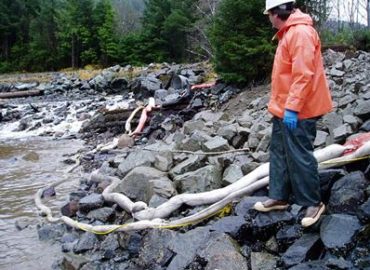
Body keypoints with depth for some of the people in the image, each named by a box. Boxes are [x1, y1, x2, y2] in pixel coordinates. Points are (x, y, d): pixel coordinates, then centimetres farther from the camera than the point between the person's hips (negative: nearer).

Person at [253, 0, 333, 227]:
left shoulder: (301, 32, -18)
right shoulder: (288, 33, 15)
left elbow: (303, 75, -25)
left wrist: (292, 108, -26)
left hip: (296, 112, -10)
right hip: (284, 109, 10)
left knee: (299, 157, -2)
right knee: (279, 153, 15)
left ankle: (313, 203, 12)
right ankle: (279, 197, 26)